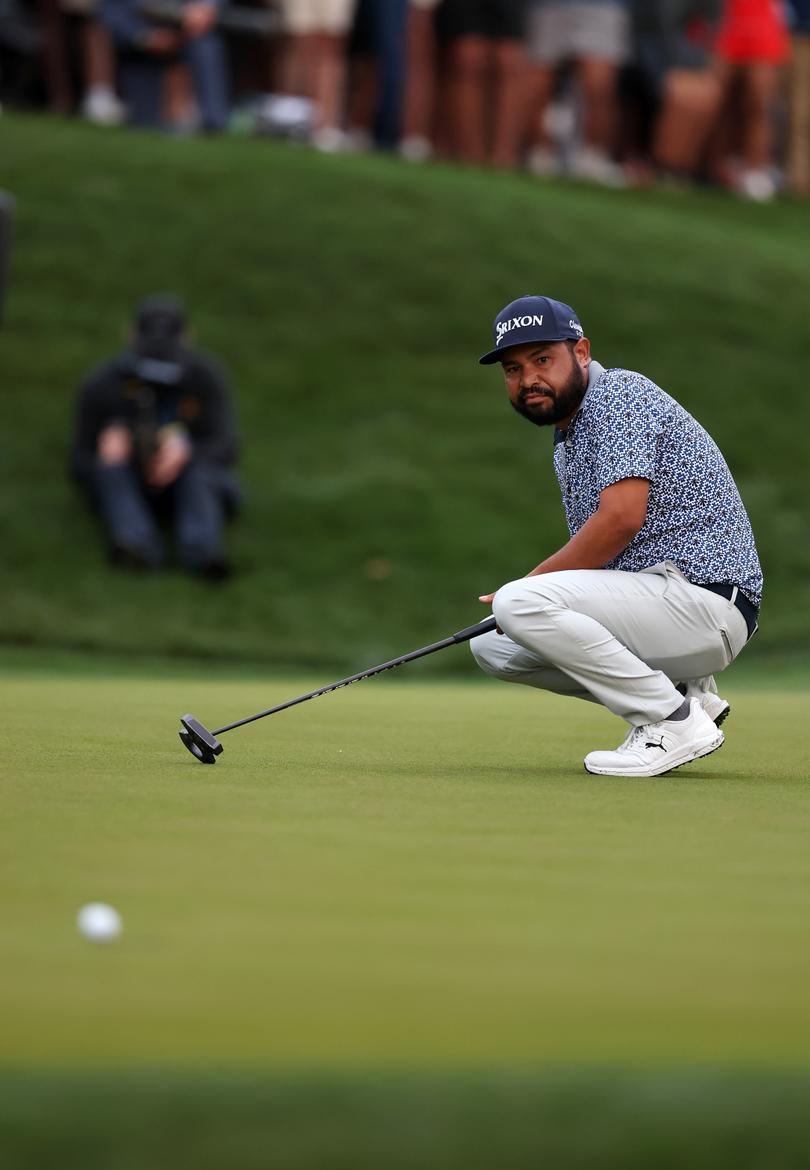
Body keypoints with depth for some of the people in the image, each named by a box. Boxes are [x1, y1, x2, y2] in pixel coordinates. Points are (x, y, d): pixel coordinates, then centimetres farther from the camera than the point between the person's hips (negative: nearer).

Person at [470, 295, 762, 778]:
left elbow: (621, 520, -23)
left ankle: (675, 720, -16)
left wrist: (533, 582, -13)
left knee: (520, 605, -25)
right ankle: (686, 694, 9)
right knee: (492, 644, 14)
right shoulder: (568, 438, 20)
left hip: (705, 601, -11)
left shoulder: (618, 396, -11)